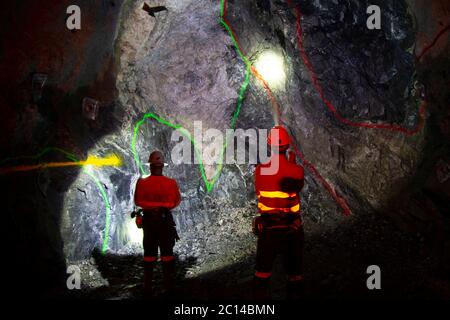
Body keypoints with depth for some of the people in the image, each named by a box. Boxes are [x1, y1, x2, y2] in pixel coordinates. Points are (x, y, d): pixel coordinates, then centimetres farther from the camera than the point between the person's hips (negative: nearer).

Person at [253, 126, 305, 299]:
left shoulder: (260, 170, -10)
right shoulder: (296, 170, -15)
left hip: (267, 227, 1)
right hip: (292, 227, -1)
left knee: (263, 269, 17)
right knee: (294, 269, 15)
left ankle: (260, 295, 24)